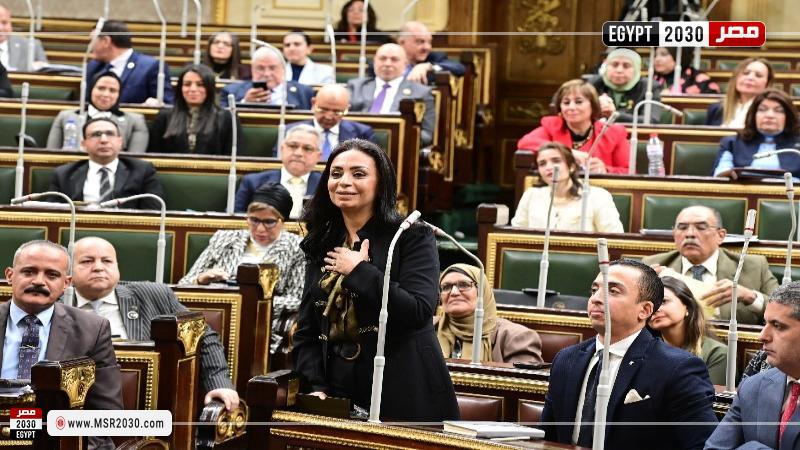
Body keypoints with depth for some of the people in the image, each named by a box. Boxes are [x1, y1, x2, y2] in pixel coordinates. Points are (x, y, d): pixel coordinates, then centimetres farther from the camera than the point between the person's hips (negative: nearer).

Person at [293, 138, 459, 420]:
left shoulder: (412, 236, -5)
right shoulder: (322, 245, 10)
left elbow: (419, 312, -20)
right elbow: (306, 332, 10)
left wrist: (359, 271, -15)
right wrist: (316, 387, -5)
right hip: (339, 394, 4)